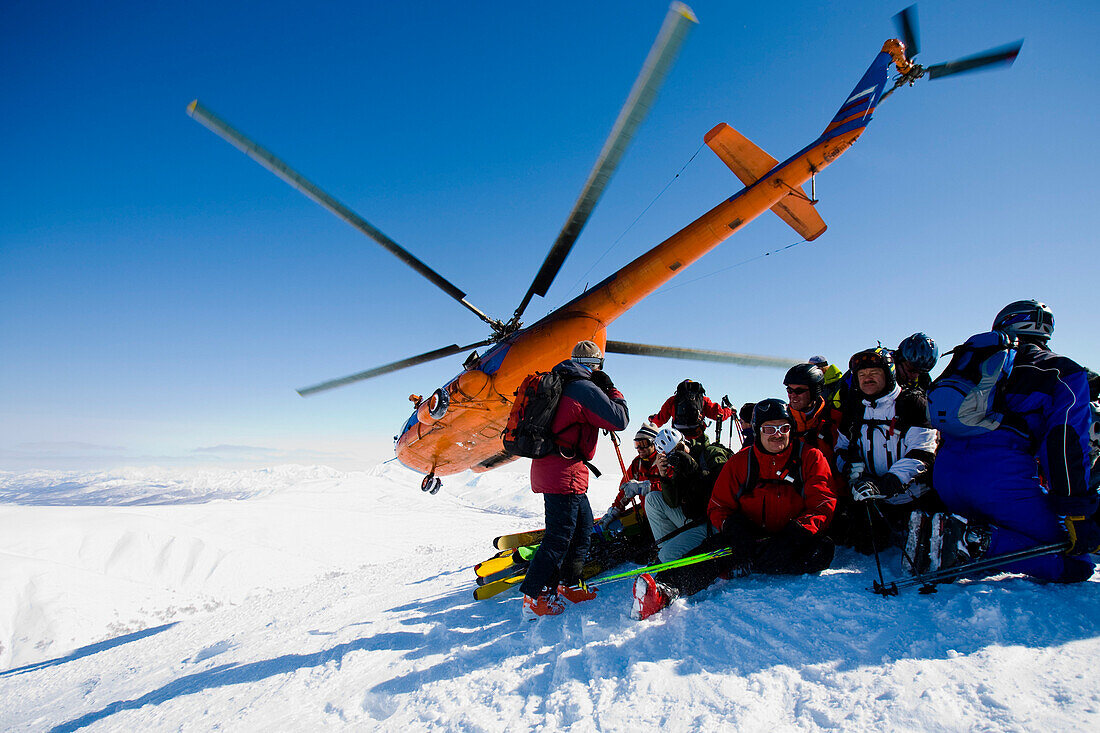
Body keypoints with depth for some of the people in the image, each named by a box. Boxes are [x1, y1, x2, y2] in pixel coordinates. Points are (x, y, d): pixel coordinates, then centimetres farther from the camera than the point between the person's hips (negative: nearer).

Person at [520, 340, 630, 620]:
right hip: (565, 473, -10)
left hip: (548, 468, 10)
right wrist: (611, 389, 3)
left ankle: (567, 585, 27)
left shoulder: (559, 384, 15)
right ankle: (533, 598, 4)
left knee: (584, 524, 19)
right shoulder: (585, 388, -13)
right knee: (559, 538, -3)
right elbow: (620, 419, -11)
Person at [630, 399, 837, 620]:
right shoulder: (739, 463, 4)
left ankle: (733, 568, -33)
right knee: (719, 544, -32)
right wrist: (734, 526, -19)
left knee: (821, 549, -33)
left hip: (790, 540, 0)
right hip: (751, 537, 0)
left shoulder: (810, 458, 1)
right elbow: (719, 508, 4)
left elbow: (822, 506, -6)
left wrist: (799, 529, -26)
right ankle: (665, 590, -54)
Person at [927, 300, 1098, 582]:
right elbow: (1067, 443, -2)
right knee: (1076, 562, 4)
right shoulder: (1064, 372, 13)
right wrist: (1077, 515, -4)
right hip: (1002, 479, -6)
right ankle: (977, 541, -19)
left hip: (943, 474, 6)